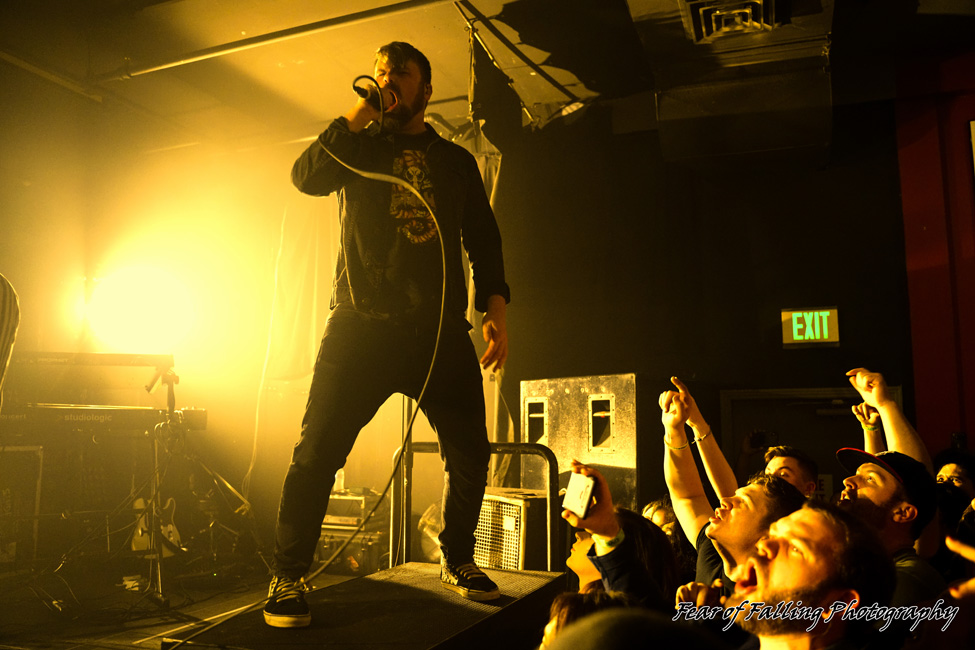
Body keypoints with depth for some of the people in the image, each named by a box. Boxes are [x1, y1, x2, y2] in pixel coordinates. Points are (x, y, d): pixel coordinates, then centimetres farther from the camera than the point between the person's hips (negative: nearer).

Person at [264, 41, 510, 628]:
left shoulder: (457, 161, 19)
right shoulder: (359, 145, 16)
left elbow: (483, 236, 15)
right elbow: (306, 177, -2)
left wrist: (496, 306, 3)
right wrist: (355, 118, -5)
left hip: (442, 331, 2)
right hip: (362, 326, -1)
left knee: (471, 452, 2)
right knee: (318, 451, -7)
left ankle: (458, 559, 24)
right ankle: (288, 580, 7)